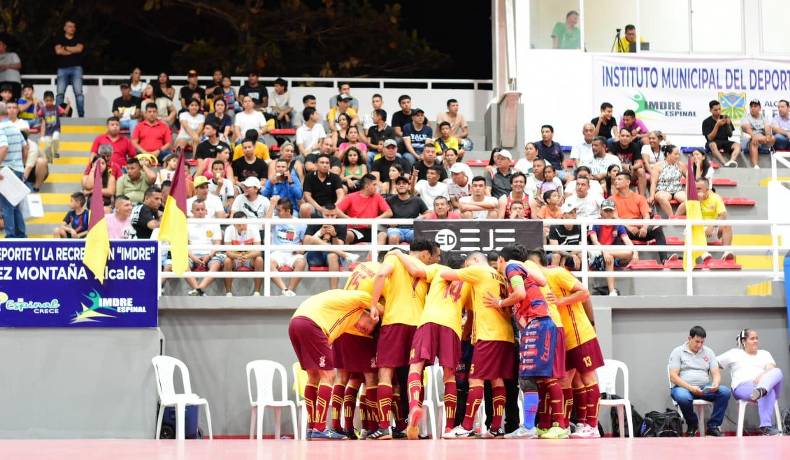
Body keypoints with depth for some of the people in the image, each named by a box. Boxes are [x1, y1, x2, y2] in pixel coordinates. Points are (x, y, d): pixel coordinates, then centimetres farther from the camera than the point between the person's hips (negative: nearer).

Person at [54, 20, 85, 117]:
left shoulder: (78, 40, 15)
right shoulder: (59, 39, 13)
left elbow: (79, 49, -5)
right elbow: (58, 51, -4)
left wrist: (66, 48, 0)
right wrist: (73, 51, -2)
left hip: (76, 68, 0)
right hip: (62, 69, 0)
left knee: (78, 93, -10)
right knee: (60, 93, -8)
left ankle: (81, 115, -11)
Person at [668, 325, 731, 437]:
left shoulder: (708, 352, 15)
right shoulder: (678, 352, 3)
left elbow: (716, 373, 9)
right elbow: (673, 377, -6)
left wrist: (715, 384, -16)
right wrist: (691, 388, -21)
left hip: (705, 389, 4)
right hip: (683, 387, -4)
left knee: (725, 391, -24)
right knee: (683, 397, -40)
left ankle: (713, 426, -14)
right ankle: (692, 424, -8)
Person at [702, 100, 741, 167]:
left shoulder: (725, 118, 10)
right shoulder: (706, 122, 1)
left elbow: (730, 135, 9)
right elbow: (710, 138, -8)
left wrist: (728, 125, -10)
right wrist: (717, 125, -17)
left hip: (725, 142, 3)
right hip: (714, 142, -3)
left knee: (737, 145, -28)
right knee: (712, 145, -39)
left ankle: (732, 161, -56)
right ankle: (725, 163, -57)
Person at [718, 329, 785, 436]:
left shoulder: (764, 353, 25)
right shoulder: (734, 353, 20)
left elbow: (771, 369, 5)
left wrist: (762, 376, -17)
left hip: (765, 384, 3)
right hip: (742, 387, -3)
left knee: (777, 372, -32)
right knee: (767, 392, -39)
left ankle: (761, 390, -63)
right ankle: (765, 427, -56)